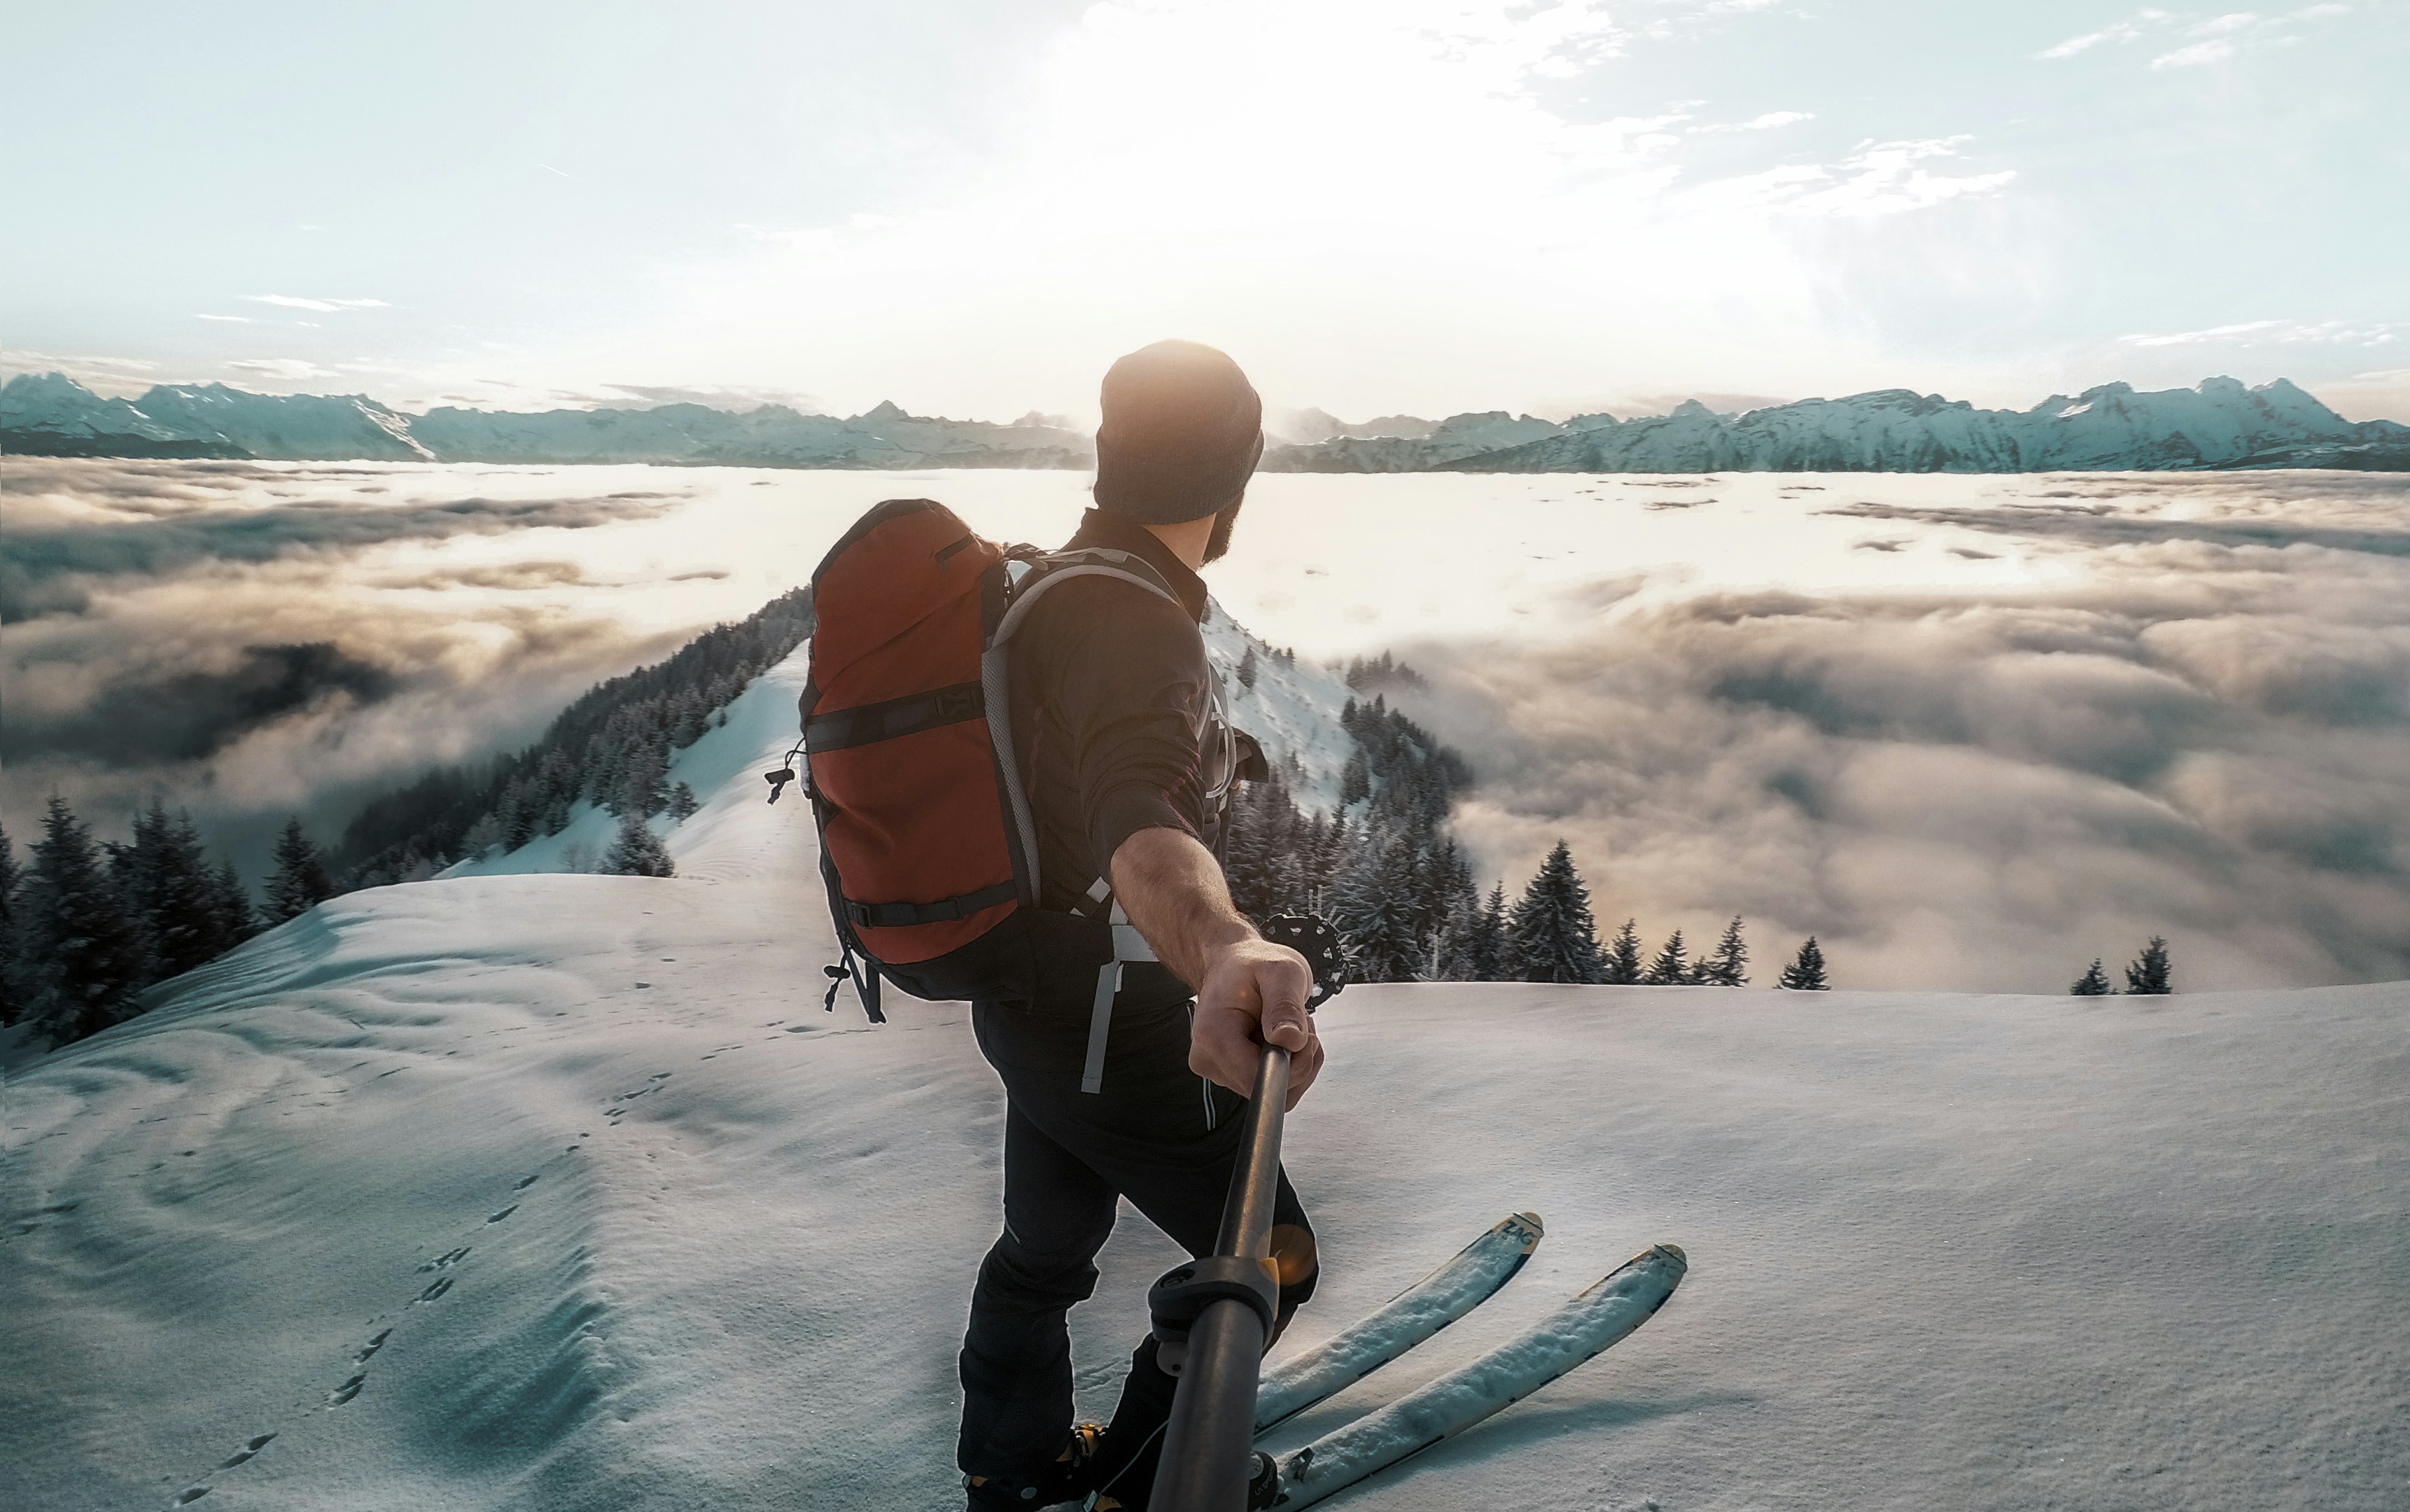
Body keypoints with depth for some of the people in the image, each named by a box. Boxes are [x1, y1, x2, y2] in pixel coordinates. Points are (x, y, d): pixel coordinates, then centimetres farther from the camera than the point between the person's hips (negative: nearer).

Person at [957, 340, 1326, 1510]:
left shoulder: (1042, 585, 4)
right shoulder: (1134, 625, -28)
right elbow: (1144, 815, -50)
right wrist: (1226, 953, -69)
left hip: (1027, 996, 10)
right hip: (1110, 1022, -10)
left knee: (1051, 1240, 29)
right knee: (1268, 1262, 11)